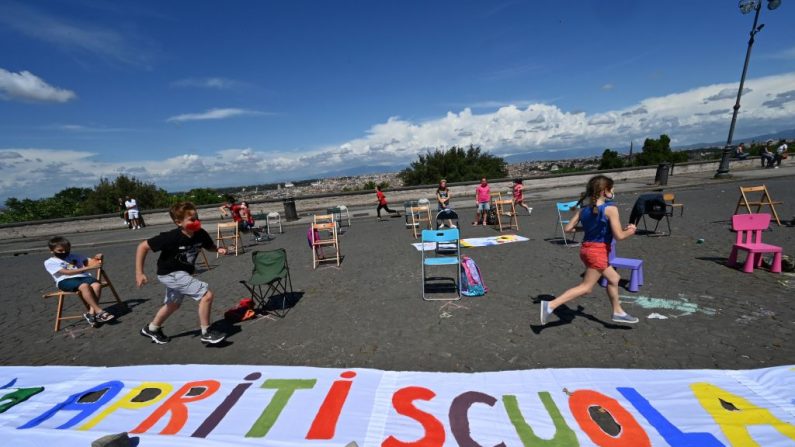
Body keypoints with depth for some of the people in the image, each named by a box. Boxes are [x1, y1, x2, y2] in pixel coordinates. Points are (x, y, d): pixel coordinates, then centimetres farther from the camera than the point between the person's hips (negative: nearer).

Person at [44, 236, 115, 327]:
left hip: (83, 277, 4)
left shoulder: (74, 256, 24)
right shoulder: (50, 262, 8)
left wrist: (97, 258, -6)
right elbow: (67, 272, -8)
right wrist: (88, 268, -19)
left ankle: (91, 313, -31)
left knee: (97, 285, -30)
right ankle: (99, 311, -36)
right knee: (84, 286, -37)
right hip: (65, 281, -4)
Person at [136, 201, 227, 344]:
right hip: (170, 274, -8)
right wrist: (139, 273, -23)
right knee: (207, 294, -18)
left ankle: (151, 329, 55)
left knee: (173, 304, 29)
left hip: (182, 273, 8)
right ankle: (206, 333, -2)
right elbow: (142, 247, -21)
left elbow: (209, 246, 5)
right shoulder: (170, 237, -30)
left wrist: (218, 249, -18)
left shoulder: (200, 234, -16)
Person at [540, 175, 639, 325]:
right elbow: (619, 235, -17)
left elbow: (568, 228, 3)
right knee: (586, 287, 0)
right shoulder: (610, 209, -15)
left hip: (586, 248, 8)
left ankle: (618, 312, 37)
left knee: (613, 278, 24)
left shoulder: (583, 210, 2)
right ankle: (551, 305, -9)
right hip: (598, 251, -8)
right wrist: (630, 231, 4)